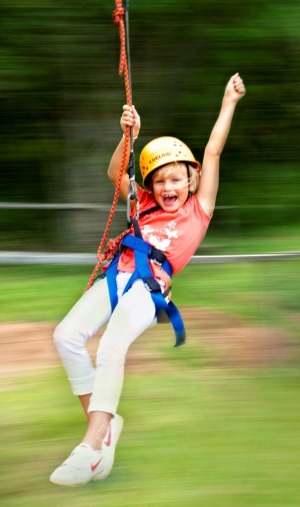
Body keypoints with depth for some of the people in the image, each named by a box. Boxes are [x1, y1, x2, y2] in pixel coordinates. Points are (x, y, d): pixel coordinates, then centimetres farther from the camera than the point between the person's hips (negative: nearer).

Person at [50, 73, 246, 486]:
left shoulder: (198, 209, 15)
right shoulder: (146, 207, 26)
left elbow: (213, 153, 15)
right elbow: (115, 174, 19)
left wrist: (229, 102, 16)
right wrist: (129, 136, 3)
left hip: (150, 287, -5)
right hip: (117, 277, 5)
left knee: (111, 348, -31)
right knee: (67, 335, -19)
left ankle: (93, 445, -36)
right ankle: (104, 421, -10)